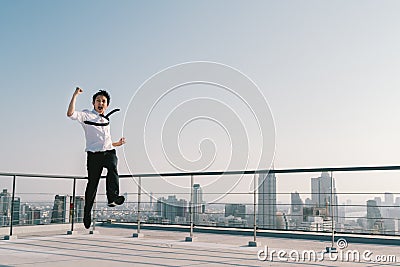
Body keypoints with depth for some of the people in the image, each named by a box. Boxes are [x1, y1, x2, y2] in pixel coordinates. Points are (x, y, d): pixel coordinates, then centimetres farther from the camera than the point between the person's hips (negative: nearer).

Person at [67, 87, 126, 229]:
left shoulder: (106, 121, 26)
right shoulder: (86, 116, 9)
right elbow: (70, 113, -11)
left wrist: (117, 143, 19)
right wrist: (75, 95, -11)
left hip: (109, 152, 3)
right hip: (94, 154, -3)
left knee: (112, 167, -31)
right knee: (92, 183, -1)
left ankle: (113, 197, -42)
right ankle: (87, 214, 11)